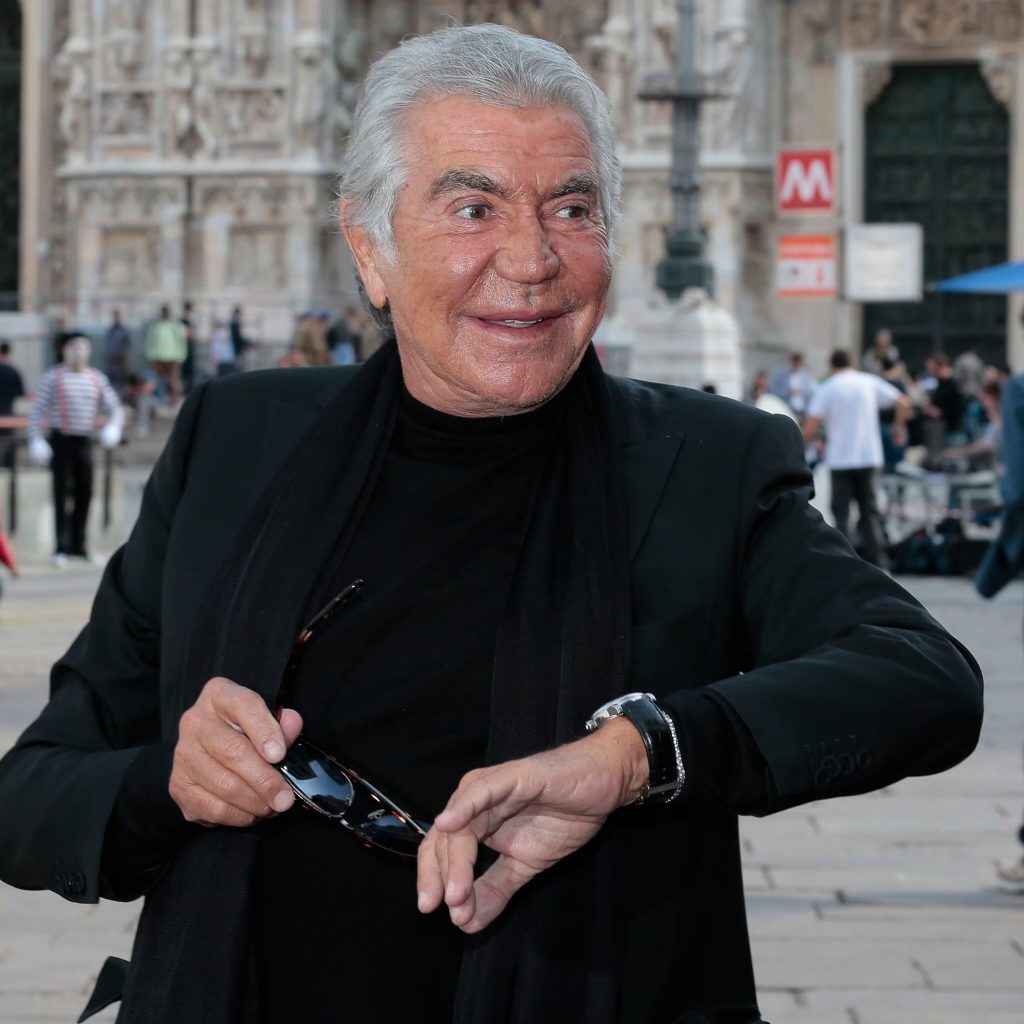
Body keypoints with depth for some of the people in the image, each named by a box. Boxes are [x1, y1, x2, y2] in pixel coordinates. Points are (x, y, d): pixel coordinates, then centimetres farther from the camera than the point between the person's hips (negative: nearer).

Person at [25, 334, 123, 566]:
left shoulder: (97, 379, 8)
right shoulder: (53, 377, -3)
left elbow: (114, 409, 11)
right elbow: (38, 410, -4)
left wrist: (113, 426, -10)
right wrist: (35, 439, -13)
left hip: (84, 441, 4)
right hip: (60, 441, -4)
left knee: (84, 493, 8)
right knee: (62, 494, -5)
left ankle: (78, 545, 20)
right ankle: (61, 548, -3)